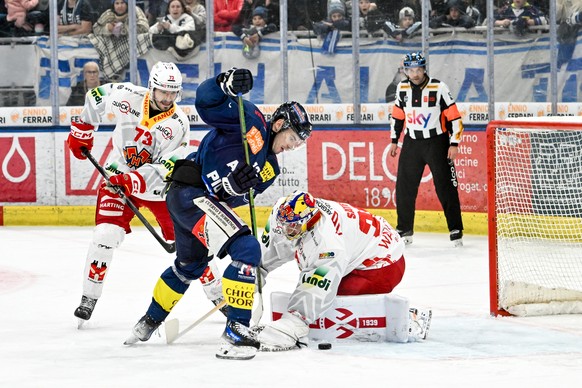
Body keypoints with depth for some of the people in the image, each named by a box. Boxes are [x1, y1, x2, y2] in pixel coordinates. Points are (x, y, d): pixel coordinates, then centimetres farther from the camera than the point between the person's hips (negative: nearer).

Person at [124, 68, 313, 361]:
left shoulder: (270, 168, 14)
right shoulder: (251, 120, -6)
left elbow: (235, 199, 3)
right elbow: (206, 102, -14)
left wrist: (237, 186, -20)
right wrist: (226, 84, -34)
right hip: (190, 192, -10)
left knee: (190, 265, 30)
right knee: (247, 249, -19)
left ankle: (149, 322, 51)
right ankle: (236, 331, -20)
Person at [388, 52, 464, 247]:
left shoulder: (439, 88, -12)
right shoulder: (403, 88, 2)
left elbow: (454, 117, -10)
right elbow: (398, 115, 16)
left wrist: (454, 143, -14)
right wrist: (394, 140, 16)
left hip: (437, 143, -4)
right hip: (412, 143, 4)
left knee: (446, 187, -5)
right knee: (404, 188, 4)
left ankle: (456, 230, 1)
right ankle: (404, 230, 15)